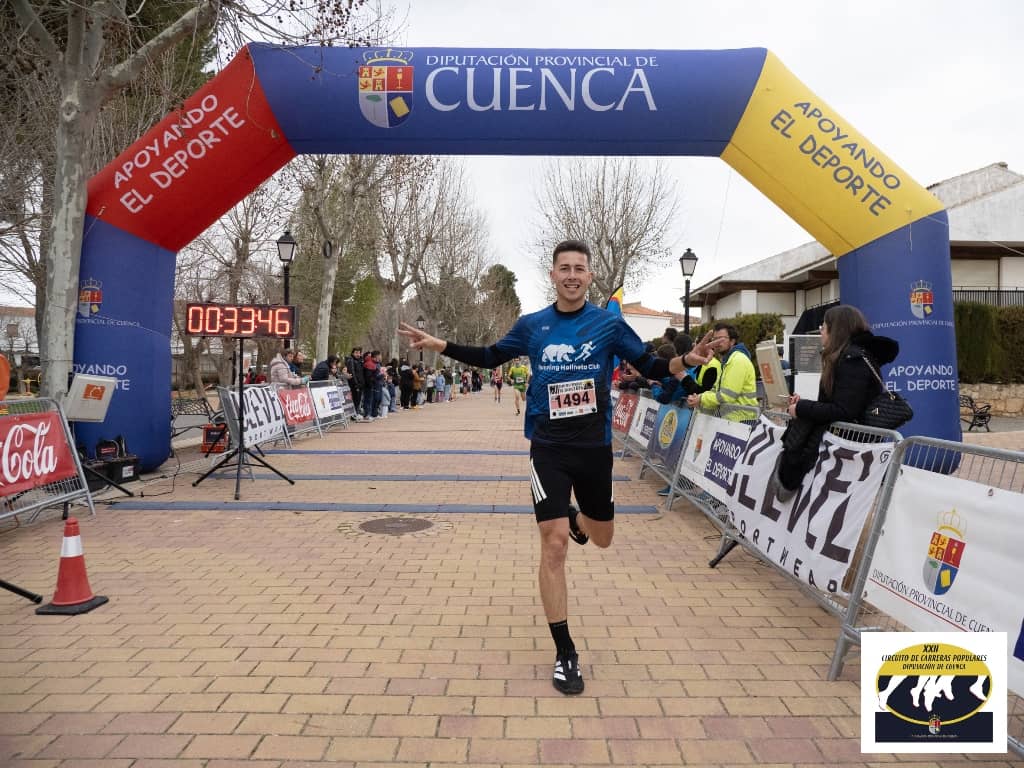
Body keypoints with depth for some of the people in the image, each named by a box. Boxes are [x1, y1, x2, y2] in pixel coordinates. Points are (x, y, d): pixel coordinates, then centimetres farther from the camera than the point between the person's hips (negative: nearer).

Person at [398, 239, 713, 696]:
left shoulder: (609, 324, -3)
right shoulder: (532, 326, 1)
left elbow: (649, 367, 0)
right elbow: (491, 357, 13)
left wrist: (685, 362, -20)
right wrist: (438, 345, 3)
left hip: (595, 448, 1)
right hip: (549, 448, -1)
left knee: (601, 538, 16)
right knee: (554, 544, -6)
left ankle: (577, 521, 56)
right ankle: (565, 653, 8)